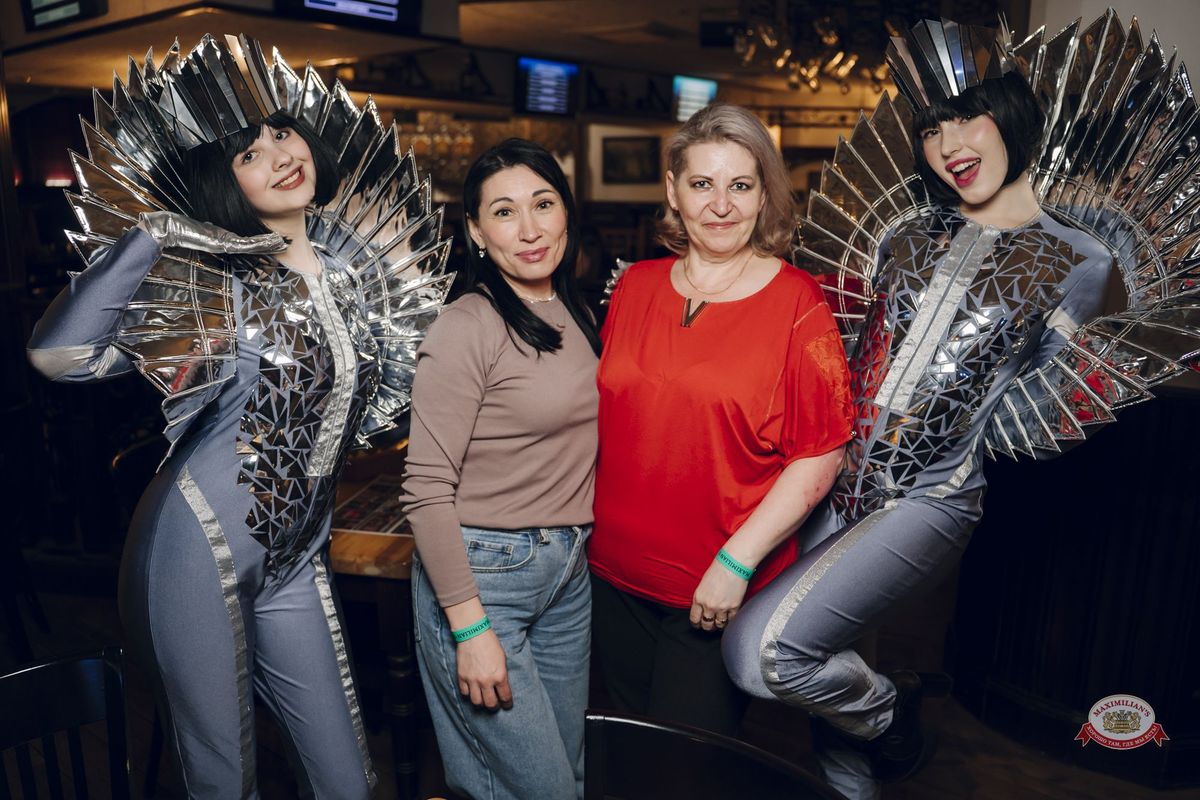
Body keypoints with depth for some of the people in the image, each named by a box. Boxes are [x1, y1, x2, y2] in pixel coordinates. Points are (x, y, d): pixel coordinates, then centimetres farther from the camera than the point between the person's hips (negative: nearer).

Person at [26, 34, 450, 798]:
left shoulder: (351, 274, 6)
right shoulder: (216, 282, -10)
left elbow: (383, 390, 22)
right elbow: (59, 353, -25)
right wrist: (150, 230, -22)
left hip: (295, 564, 5)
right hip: (198, 551, -5)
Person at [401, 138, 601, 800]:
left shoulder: (576, 315, 7)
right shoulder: (466, 328, -15)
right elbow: (427, 488, -17)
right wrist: (470, 627, -18)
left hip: (570, 570, 7)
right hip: (483, 571, -7)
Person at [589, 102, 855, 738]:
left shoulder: (796, 302, -11)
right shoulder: (635, 285, 2)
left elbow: (819, 457, -13)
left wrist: (737, 562, -17)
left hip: (720, 590, -4)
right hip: (613, 572, 4)